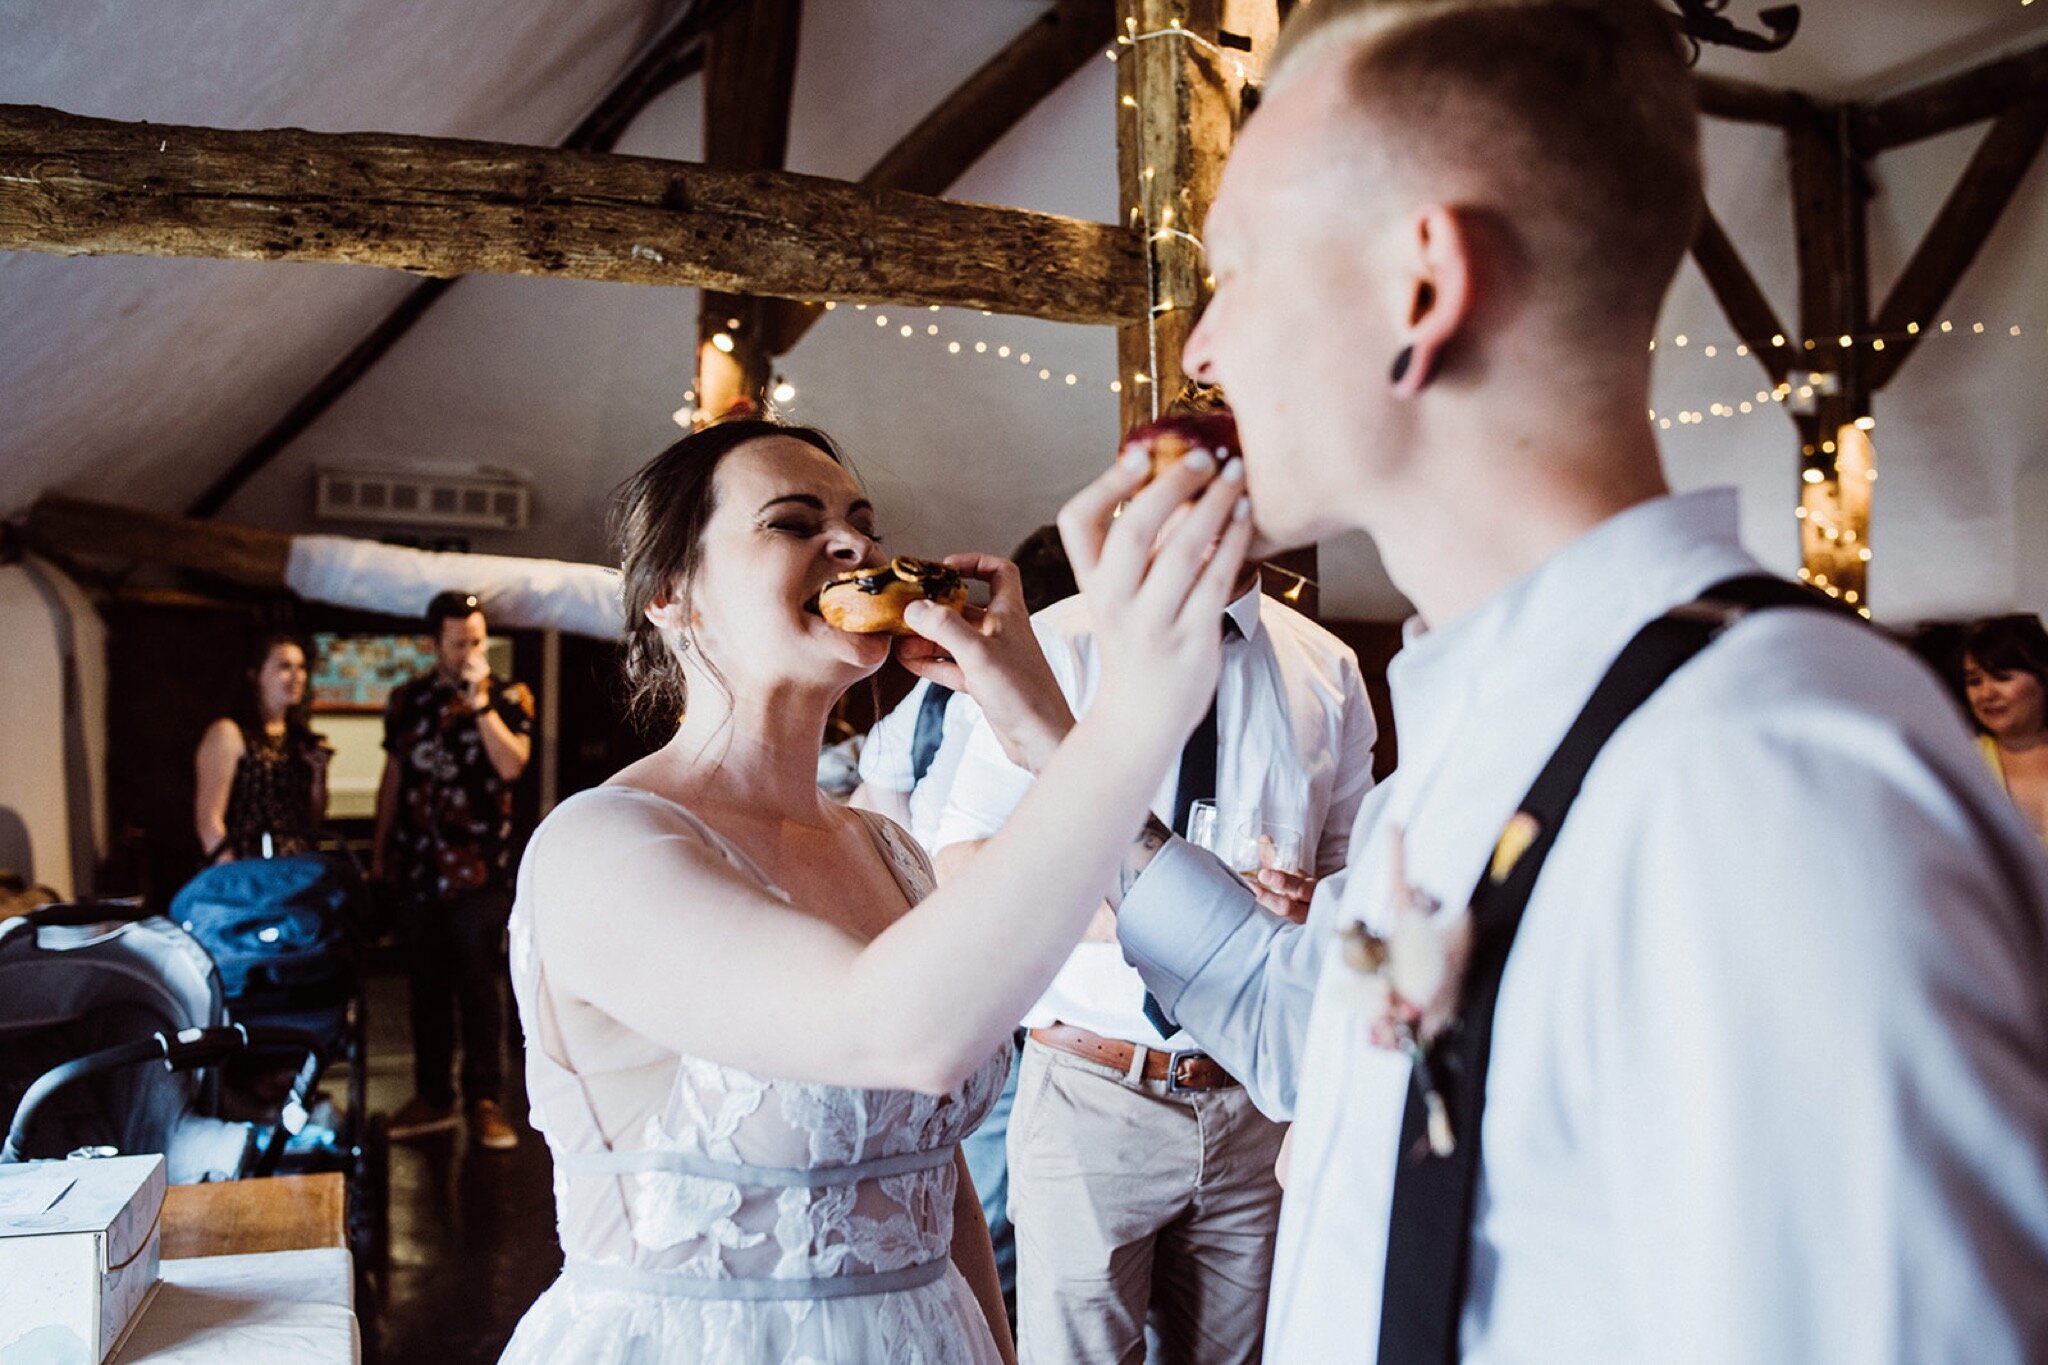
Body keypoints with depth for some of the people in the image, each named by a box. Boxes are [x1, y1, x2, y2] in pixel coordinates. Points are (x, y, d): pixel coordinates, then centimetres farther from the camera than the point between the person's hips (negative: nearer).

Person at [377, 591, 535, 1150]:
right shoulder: (407, 700, 10)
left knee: (481, 988, -2)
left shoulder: (508, 698, 0)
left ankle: (486, 1101, 5)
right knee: (426, 987, 10)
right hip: (417, 867, 3)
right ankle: (432, 1096, 20)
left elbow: (510, 764, -15)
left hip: (478, 869, -3)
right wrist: (379, 853, 15)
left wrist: (479, 700, -17)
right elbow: (392, 778, 15)